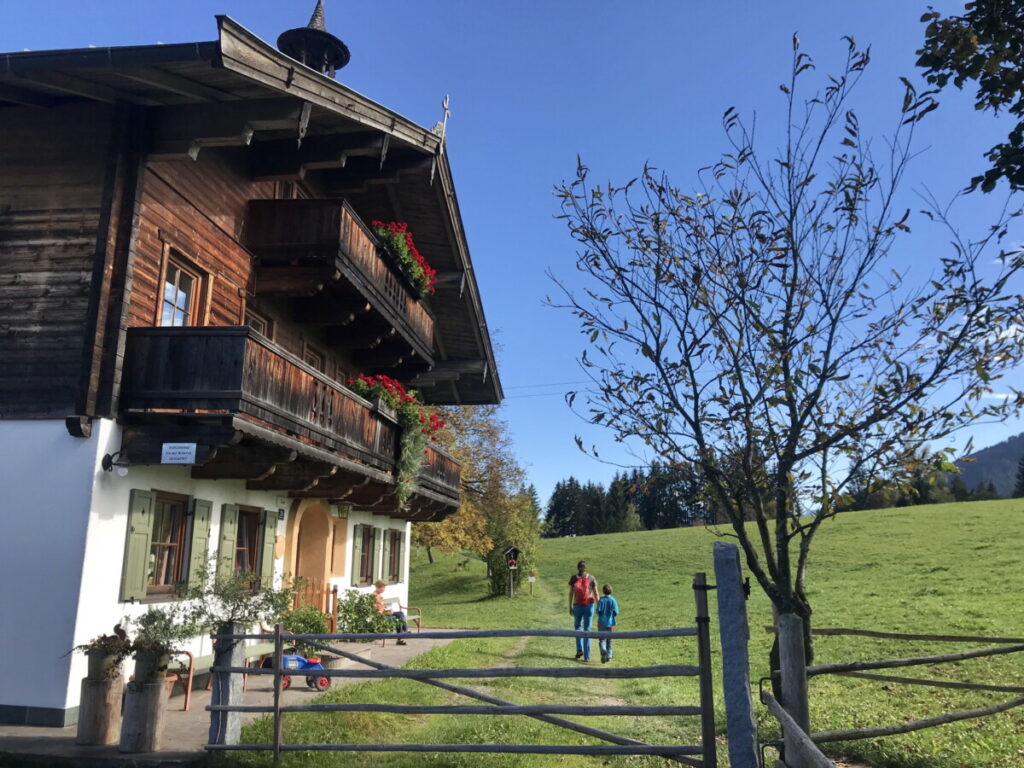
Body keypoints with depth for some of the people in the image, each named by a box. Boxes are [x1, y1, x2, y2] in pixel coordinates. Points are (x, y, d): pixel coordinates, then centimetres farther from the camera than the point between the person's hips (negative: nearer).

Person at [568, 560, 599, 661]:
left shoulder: (574, 578, -4)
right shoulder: (591, 578, -2)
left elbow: (570, 593, -3)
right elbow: (596, 593, 1)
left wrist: (570, 607, 4)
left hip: (577, 606, -1)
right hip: (589, 606, 1)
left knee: (578, 626, 20)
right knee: (587, 630, 5)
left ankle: (579, 649, 7)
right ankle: (586, 656, 2)